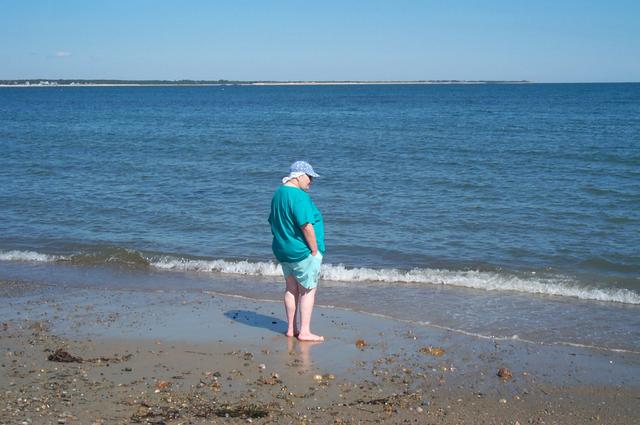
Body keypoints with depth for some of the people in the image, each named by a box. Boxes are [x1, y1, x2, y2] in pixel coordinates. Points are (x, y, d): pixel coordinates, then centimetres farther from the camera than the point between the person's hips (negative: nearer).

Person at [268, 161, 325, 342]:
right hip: (302, 252, -9)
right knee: (308, 290, 2)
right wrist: (315, 250, -17)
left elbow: (273, 222, 16)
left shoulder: (278, 193, 9)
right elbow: (306, 226, -25)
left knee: (291, 288, 16)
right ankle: (304, 331, 5)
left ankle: (291, 328, 22)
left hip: (283, 250, 9)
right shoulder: (299, 196, -22)